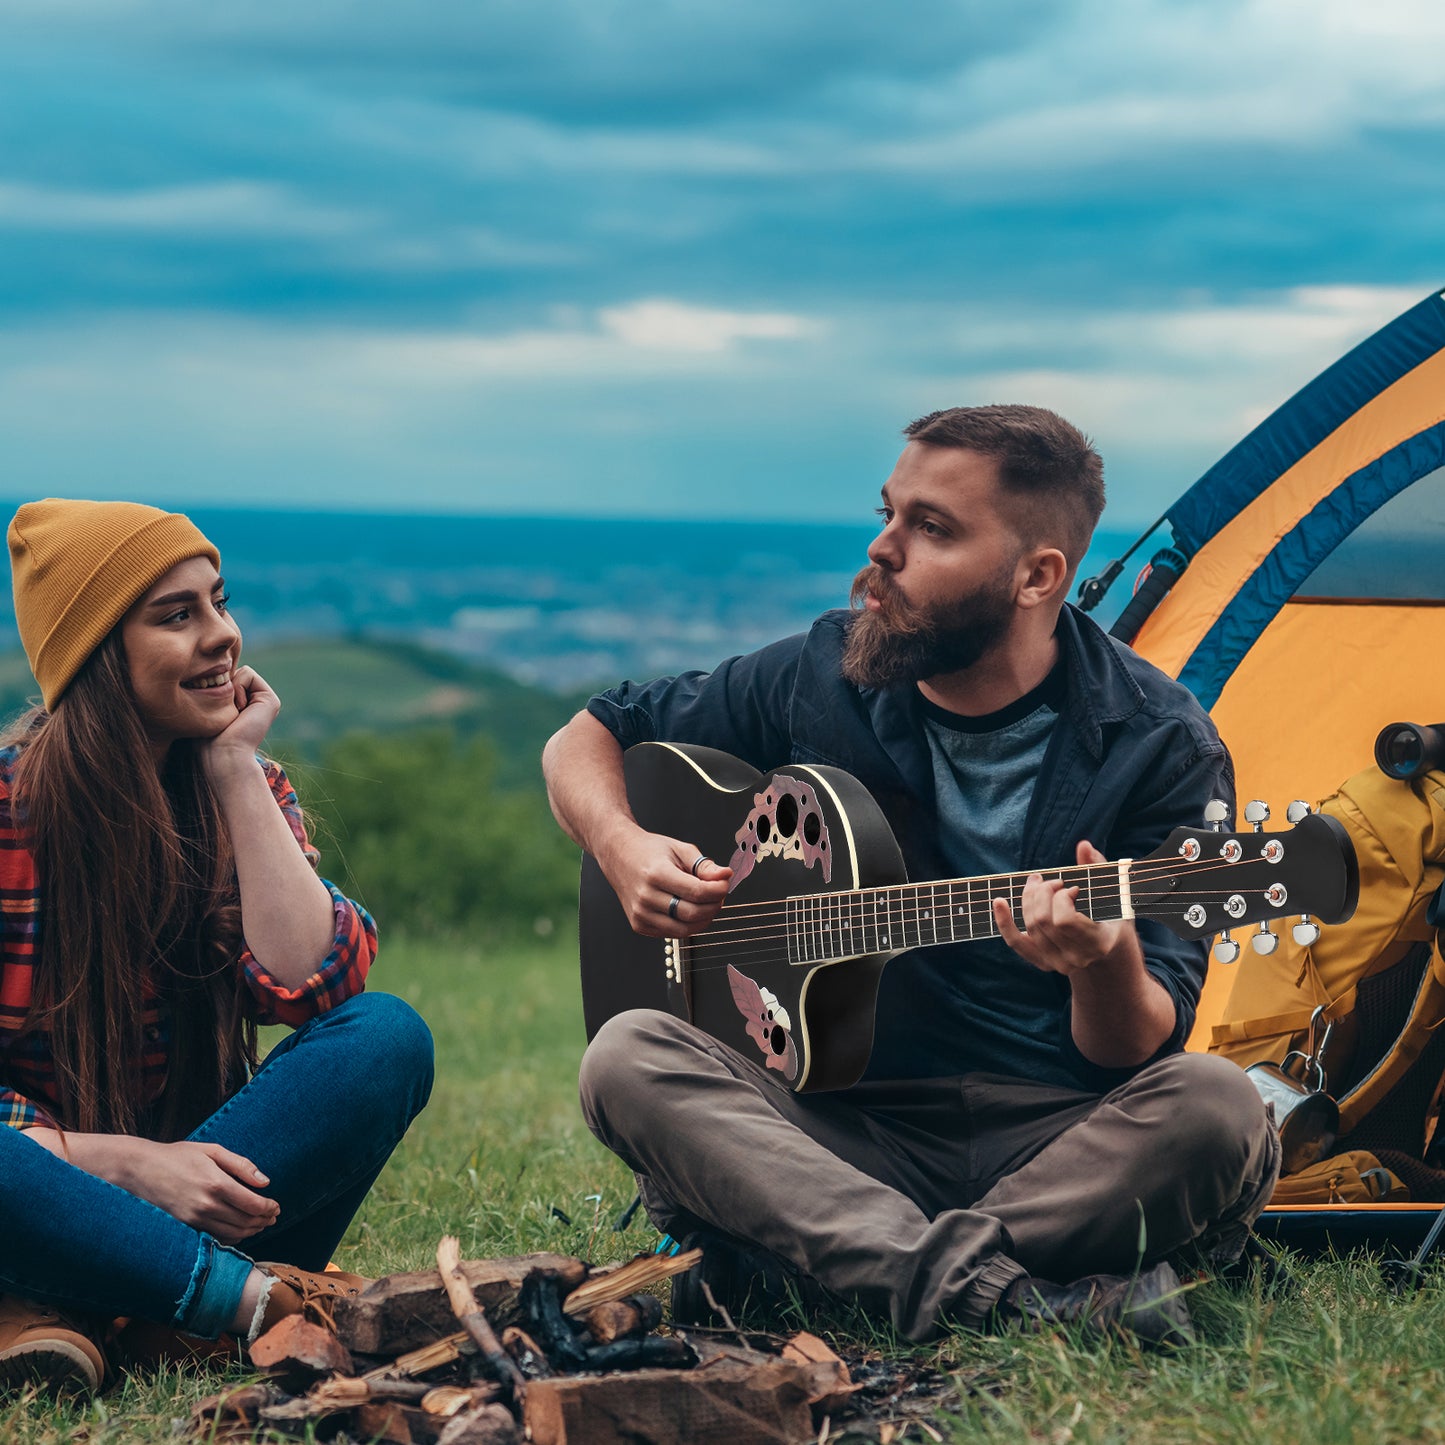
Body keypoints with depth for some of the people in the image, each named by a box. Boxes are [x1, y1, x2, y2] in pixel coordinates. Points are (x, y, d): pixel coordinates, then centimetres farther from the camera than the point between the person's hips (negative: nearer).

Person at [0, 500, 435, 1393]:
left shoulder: (246, 792, 5)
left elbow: (314, 985, -13)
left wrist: (236, 770, -12)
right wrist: (128, 1163, -25)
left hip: (186, 1181, 5)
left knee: (388, 1038, -22)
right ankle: (259, 1300, -28)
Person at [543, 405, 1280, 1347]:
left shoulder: (1160, 747, -7)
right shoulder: (818, 681, 2)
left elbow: (1143, 1053, -9)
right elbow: (588, 740, 16)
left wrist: (1109, 970, -33)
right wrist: (624, 849, -5)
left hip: (1061, 1145, -2)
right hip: (851, 1135, 2)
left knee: (1212, 1109, -34)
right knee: (631, 1058, -24)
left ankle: (782, 1268, -24)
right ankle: (996, 1295, -36)